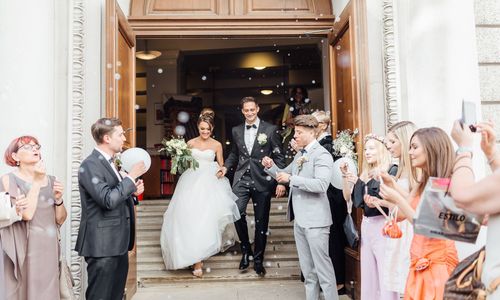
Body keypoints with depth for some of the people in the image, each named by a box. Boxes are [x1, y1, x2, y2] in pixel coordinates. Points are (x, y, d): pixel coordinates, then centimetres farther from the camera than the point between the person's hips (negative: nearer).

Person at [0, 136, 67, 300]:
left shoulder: (51, 180, 6)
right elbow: (27, 213, -19)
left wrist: (58, 199, -8)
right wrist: (37, 181, -15)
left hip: (49, 247, 4)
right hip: (25, 248, -4)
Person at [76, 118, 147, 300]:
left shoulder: (110, 162, 14)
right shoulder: (90, 165, -15)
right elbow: (108, 200, -24)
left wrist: (132, 191, 3)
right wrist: (132, 176, -17)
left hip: (118, 243, 9)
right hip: (102, 245, -9)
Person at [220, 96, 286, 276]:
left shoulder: (270, 130, 0)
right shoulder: (236, 131, 12)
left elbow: (279, 157, -1)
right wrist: (225, 167, 5)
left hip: (262, 180, -2)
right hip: (242, 179, 2)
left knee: (261, 221, 5)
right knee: (237, 212, -18)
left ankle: (258, 259, 23)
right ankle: (245, 250, 7)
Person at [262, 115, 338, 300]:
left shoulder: (322, 155, -12)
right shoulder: (300, 154, 13)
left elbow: (321, 185, -25)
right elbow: (286, 175, 22)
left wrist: (291, 178, -25)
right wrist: (271, 167, 3)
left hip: (315, 220, -8)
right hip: (300, 220, 8)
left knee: (322, 265, 0)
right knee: (307, 267, 17)